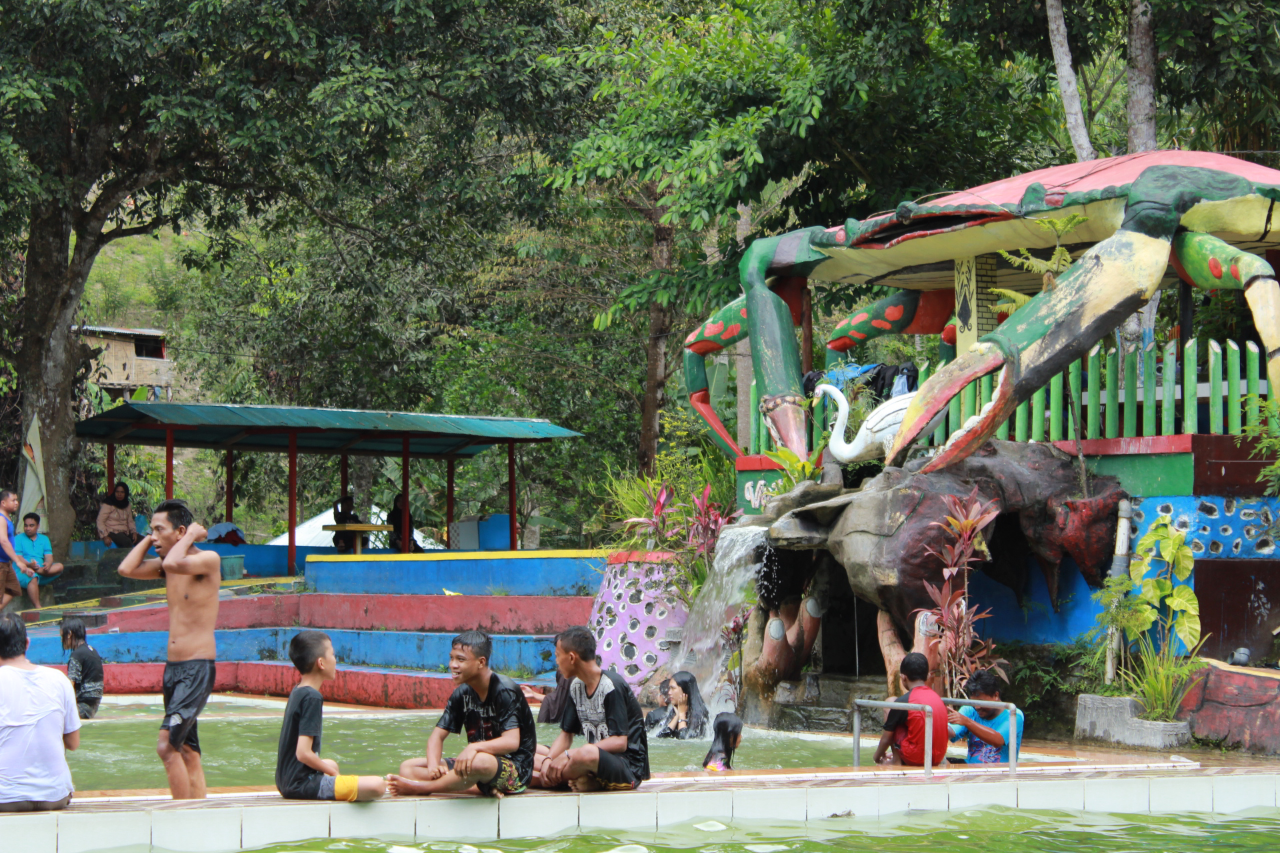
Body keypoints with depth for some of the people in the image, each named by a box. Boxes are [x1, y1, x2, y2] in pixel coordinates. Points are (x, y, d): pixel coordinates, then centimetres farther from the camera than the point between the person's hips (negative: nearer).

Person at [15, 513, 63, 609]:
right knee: (33, 578, -39)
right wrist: (29, 564, -28)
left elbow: (49, 556, 6)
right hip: (22, 571, -5)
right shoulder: (19, 539, 5)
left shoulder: (44, 539, 18)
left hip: (41, 569, 5)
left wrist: (48, 564, -19)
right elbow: (18, 558, -8)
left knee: (59, 567, -20)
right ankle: (37, 608, -42)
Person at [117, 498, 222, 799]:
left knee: (167, 745, -18)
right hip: (173, 666, 9)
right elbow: (127, 569, 6)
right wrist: (149, 538, 8)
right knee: (186, 750, 9)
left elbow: (174, 563, -28)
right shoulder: (166, 565, 13)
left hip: (198, 668, -9)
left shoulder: (208, 559, -10)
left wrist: (191, 535, -12)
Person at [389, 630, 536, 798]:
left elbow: (512, 742, -25)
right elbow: (438, 735, 5)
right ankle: (476, 787, -24)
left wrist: (474, 748, -41)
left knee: (479, 762, -44)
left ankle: (421, 787, -21)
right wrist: (433, 764, -17)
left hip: (516, 769, -8)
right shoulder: (462, 693, 6)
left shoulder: (505, 691, -15)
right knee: (407, 768, -5)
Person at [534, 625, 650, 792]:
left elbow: (620, 742, -22)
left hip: (628, 768, -8)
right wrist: (548, 760, -11)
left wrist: (569, 755, -24)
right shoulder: (576, 686, 10)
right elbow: (566, 734, 10)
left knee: (587, 754, -40)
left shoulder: (612, 686, -16)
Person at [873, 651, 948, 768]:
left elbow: (886, 738, -3)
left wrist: (877, 757, 17)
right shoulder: (938, 698, 5)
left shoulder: (902, 702, -12)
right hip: (937, 759, 6)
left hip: (915, 758, -6)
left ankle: (896, 761, 6)